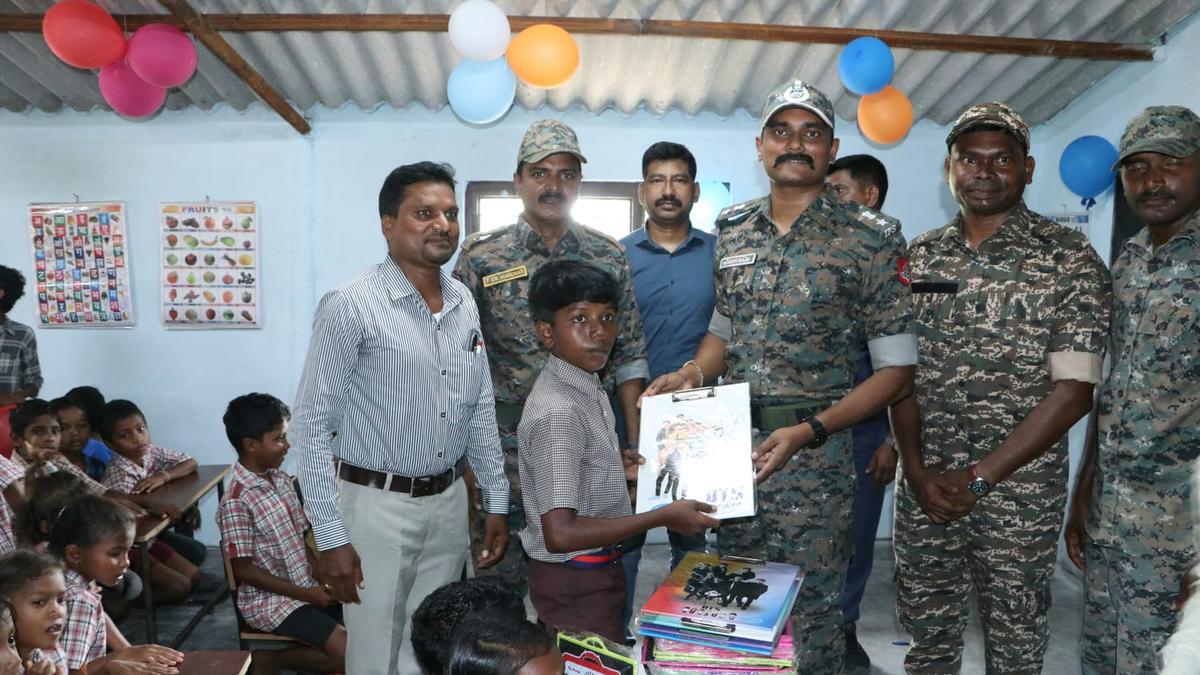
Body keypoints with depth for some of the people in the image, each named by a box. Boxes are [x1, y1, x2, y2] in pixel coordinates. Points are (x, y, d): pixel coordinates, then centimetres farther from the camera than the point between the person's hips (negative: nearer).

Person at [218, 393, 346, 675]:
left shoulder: (283, 481, 5)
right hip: (270, 600, -8)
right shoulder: (236, 501, -19)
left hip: (307, 587, 8)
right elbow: (244, 569, -17)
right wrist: (306, 594, -17)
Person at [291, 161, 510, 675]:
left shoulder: (464, 303, 5)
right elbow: (311, 425, -14)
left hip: (449, 502, 6)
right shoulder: (351, 306, -15)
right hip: (377, 504, -5)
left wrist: (496, 502, 11)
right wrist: (331, 536, -16)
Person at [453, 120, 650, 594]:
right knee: (503, 591, 10)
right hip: (506, 448, -1)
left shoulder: (609, 258, 3)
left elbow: (630, 358, 5)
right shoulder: (480, 257, -1)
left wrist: (636, 447, 0)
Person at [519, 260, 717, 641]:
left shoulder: (586, 388, 2)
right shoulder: (558, 413, -27)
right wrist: (663, 517, -27)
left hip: (597, 569, 9)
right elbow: (560, 533, -32)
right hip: (575, 583, -9)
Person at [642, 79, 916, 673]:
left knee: (808, 617, 9)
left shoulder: (869, 239, -7)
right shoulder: (733, 229, 7)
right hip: (732, 448, 4)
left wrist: (808, 432, -19)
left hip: (815, 462, -4)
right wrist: (692, 373, -4)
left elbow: (897, 369, -8)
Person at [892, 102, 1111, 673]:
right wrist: (917, 470, -7)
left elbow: (1074, 390, -13)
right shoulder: (919, 257, 4)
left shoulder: (1070, 259, -7)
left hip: (1021, 491, -3)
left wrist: (979, 477, -16)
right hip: (925, 486, 3)